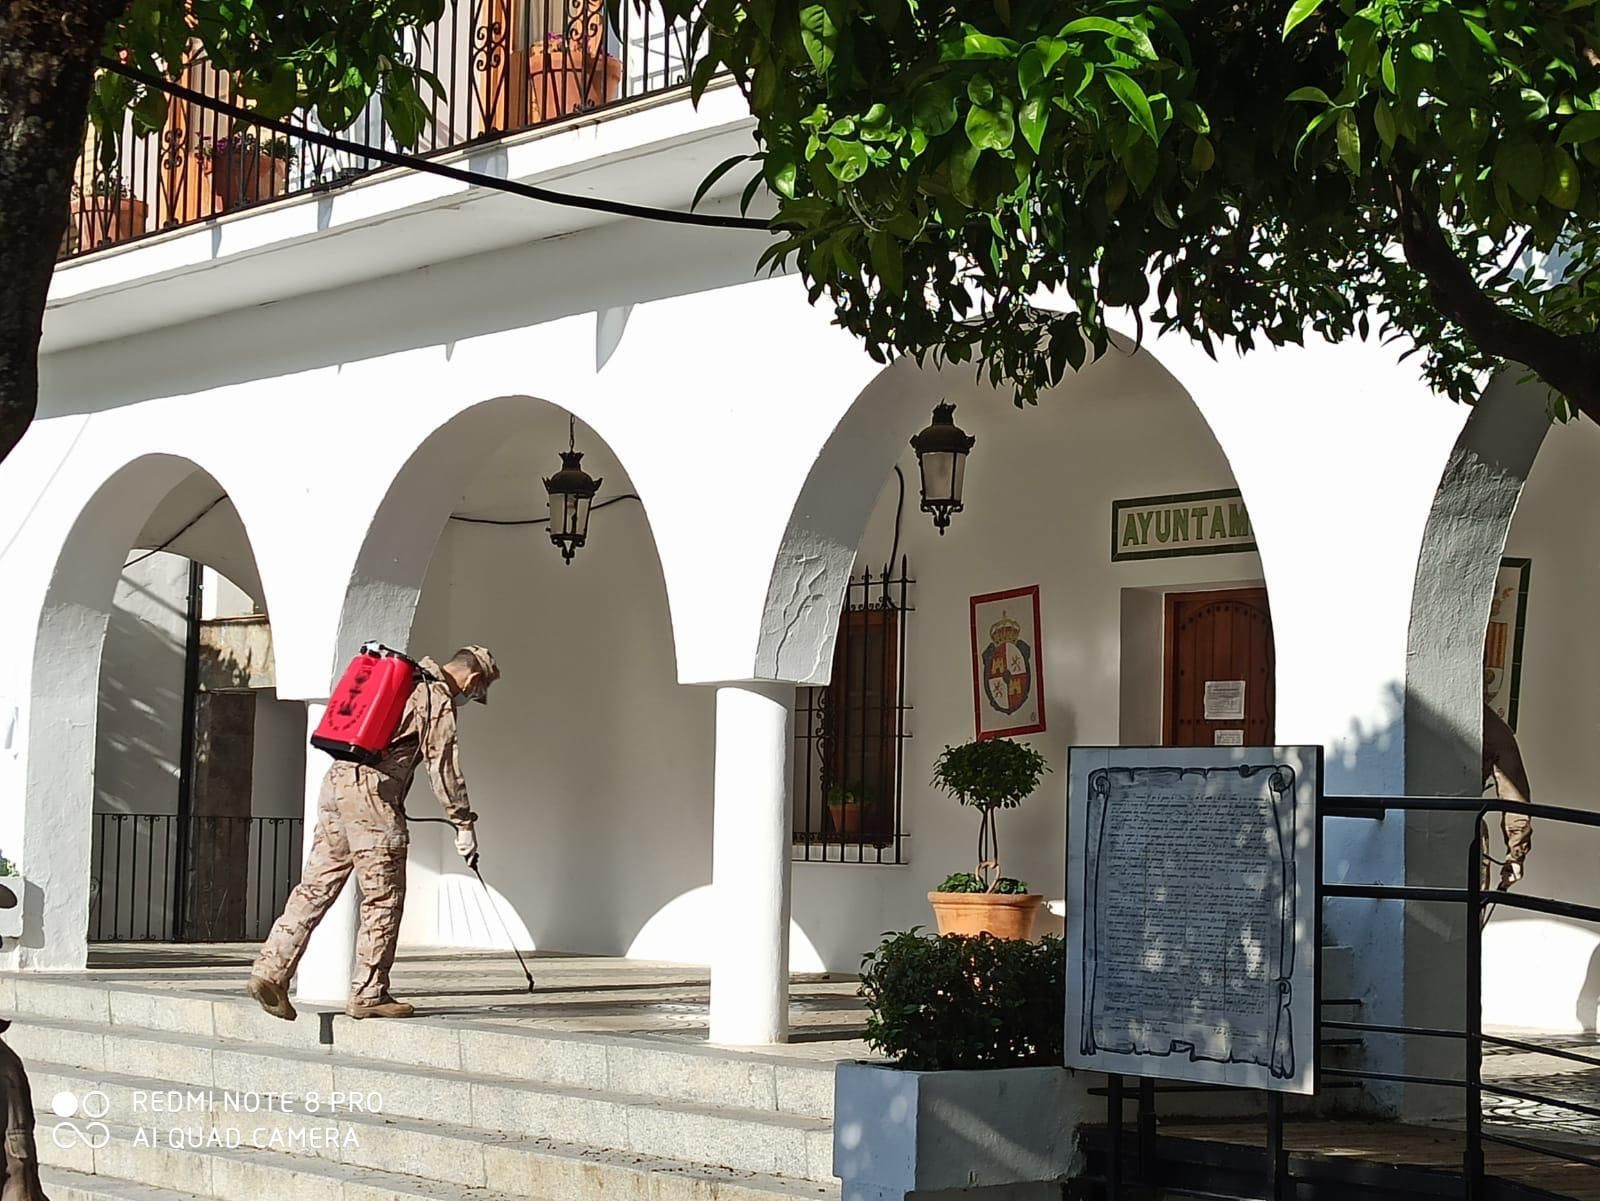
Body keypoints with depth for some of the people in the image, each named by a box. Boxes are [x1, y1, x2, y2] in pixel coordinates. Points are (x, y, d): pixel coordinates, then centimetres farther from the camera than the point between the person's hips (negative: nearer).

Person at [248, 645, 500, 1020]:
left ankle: (271, 971, 0)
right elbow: (444, 767, -7)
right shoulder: (439, 699, -3)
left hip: (336, 780, 9)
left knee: (316, 887, 7)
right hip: (371, 792, -8)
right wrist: (464, 824, -1)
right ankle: (369, 995, 2)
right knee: (383, 899, -1)